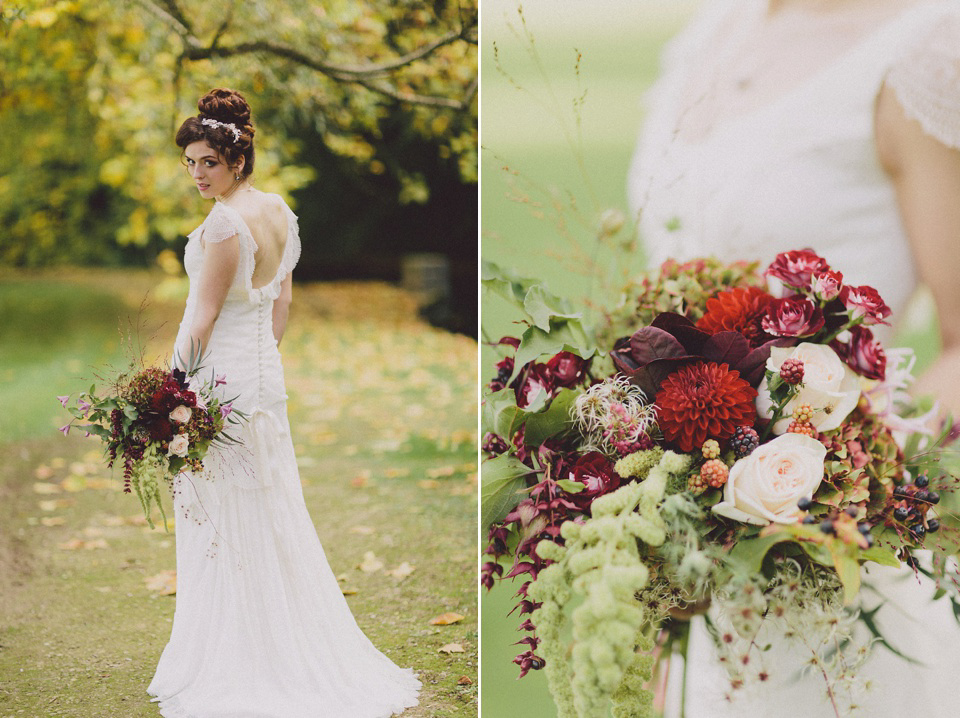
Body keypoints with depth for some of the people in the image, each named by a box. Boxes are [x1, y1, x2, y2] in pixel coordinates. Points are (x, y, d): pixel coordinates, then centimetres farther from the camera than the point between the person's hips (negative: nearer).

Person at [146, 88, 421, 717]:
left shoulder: (225, 225, -21)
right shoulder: (280, 211, 6)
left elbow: (202, 319, -18)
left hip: (217, 376, -9)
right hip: (265, 374, 9)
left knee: (221, 524, 0)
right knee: (273, 517, 16)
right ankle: (293, 651, 25)